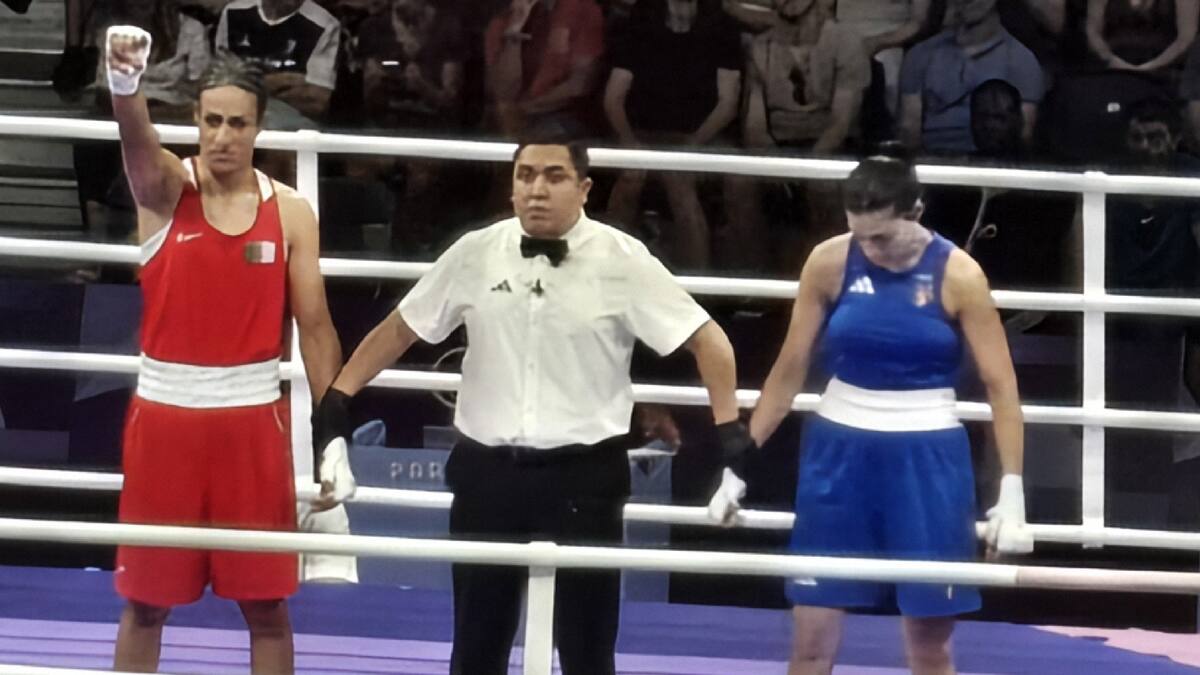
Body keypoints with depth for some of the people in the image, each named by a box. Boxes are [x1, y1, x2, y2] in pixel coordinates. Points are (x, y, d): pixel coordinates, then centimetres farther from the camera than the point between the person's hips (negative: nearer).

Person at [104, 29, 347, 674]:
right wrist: (125, 84, -53)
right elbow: (138, 143, -29)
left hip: (252, 417, 1)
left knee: (266, 602, 6)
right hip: (164, 414, -1)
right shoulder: (165, 188, -5)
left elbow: (314, 325, 3)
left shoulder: (290, 211, 0)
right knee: (145, 598, 7)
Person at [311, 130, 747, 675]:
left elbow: (706, 339, -4)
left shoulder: (622, 261, -7)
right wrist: (336, 401, 8)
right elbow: (400, 329, 12)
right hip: (487, 471, 3)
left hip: (583, 476, -3)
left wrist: (730, 435, -13)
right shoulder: (475, 254, 1)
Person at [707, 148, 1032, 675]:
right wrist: (739, 463, 1)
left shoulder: (957, 275, -10)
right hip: (839, 450, 2)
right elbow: (789, 371, 3)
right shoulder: (829, 263, -5)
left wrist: (1012, 493, -15)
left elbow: (1000, 385, -8)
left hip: (927, 458, -2)